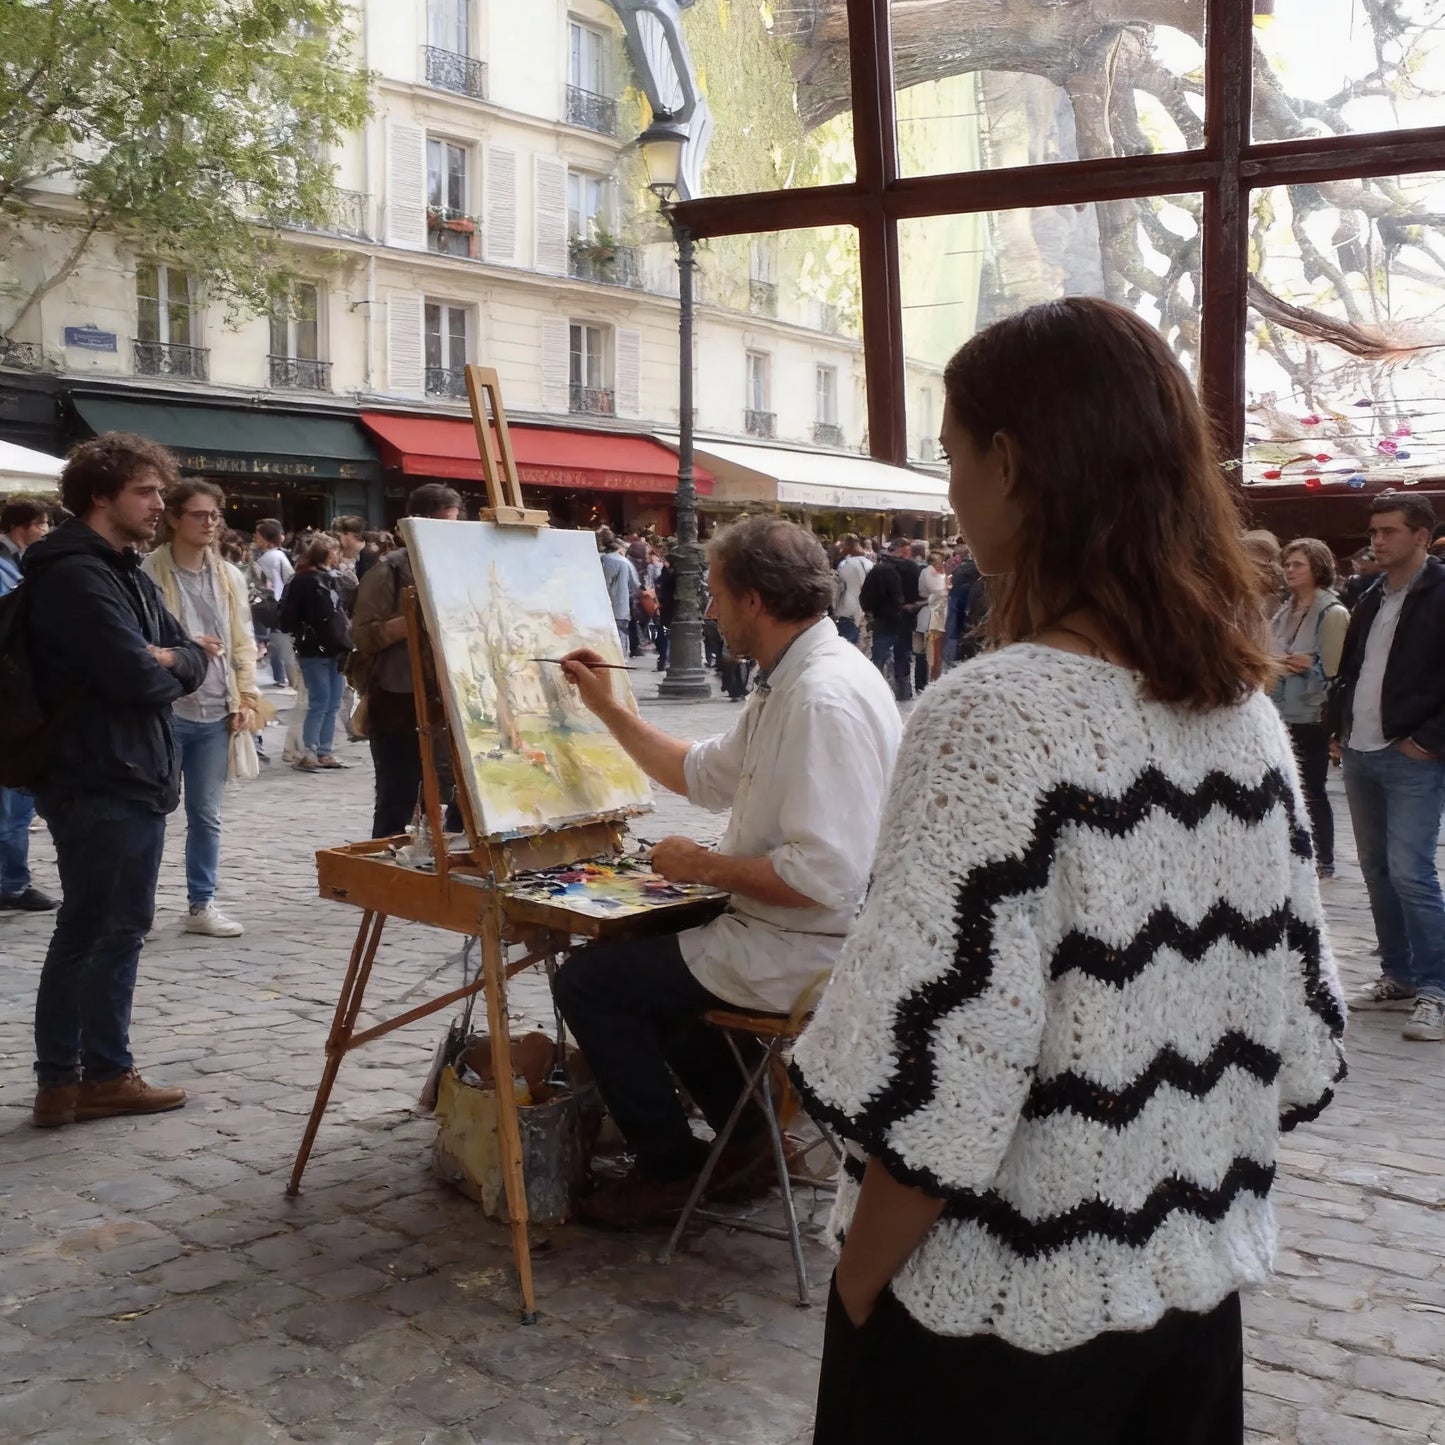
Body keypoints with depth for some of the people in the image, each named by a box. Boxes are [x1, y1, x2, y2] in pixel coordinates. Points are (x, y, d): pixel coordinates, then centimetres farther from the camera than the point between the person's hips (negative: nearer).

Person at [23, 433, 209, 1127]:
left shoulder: (124, 570, 17)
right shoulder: (78, 575, -15)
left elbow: (195, 661, 12)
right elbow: (137, 678, -25)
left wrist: (166, 659, -9)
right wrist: (168, 666, -3)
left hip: (123, 776, 10)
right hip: (106, 783, -10)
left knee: (82, 932, 12)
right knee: (116, 928, -1)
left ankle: (60, 1080, 20)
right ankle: (105, 1076, 11)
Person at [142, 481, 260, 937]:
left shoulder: (230, 576, 10)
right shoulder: (149, 572, -6)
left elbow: (243, 642, 11)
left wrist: (246, 698, 3)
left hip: (214, 712, 4)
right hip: (163, 710, -4)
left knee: (206, 815, 11)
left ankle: (201, 904, 21)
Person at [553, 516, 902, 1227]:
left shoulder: (824, 696, -26)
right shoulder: (791, 681, 9)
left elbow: (824, 875, -32)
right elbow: (703, 774, 22)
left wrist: (705, 866, -18)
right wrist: (608, 708, 19)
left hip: (806, 952, -11)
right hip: (784, 930, 11)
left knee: (588, 980, -4)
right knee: (641, 957, 28)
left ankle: (671, 1166, 11)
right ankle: (754, 1135, 28)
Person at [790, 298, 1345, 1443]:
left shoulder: (996, 714, -24)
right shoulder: (1247, 710, -2)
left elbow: (937, 1083, -25)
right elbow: (1299, 1039, 5)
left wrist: (856, 1295, -10)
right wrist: (1186, 1200, 17)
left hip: (1003, 1316, -6)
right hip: (1198, 1291, 6)